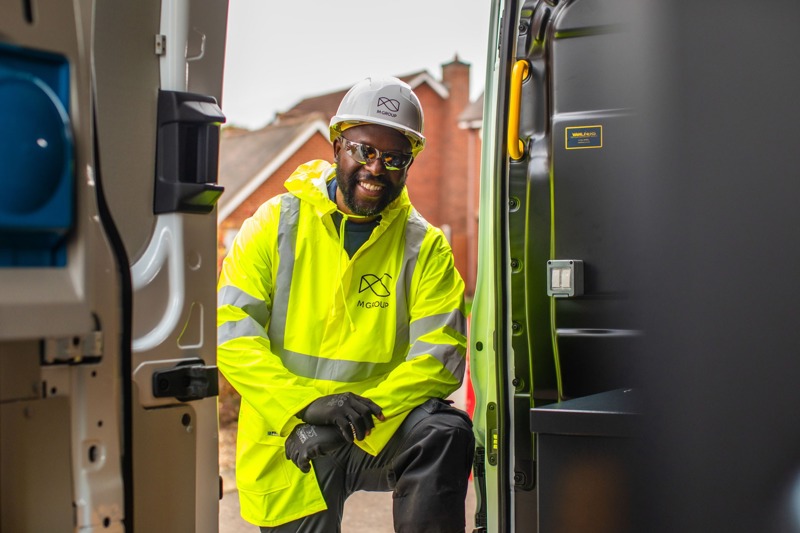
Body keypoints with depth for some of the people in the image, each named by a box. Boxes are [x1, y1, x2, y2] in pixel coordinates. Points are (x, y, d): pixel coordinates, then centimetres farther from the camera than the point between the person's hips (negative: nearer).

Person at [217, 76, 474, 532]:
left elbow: (441, 358, -6)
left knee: (445, 432, -28)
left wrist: (364, 410, -20)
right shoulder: (277, 223, 1)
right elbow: (231, 335, -7)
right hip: (289, 441, 1)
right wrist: (306, 404, -20)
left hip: (382, 430, 0)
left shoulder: (426, 246, 3)